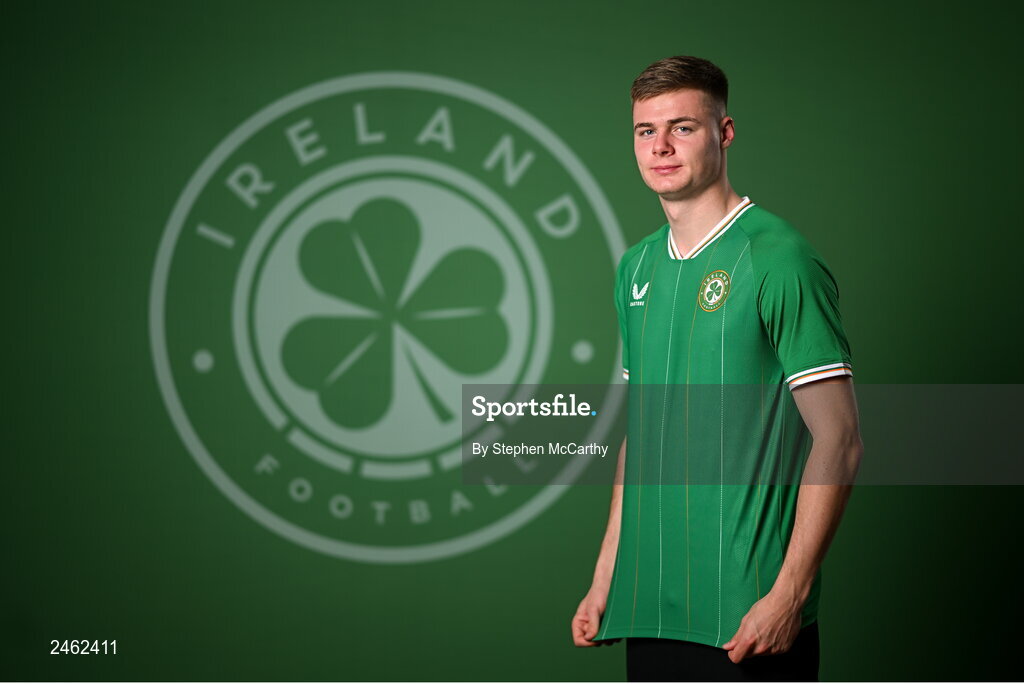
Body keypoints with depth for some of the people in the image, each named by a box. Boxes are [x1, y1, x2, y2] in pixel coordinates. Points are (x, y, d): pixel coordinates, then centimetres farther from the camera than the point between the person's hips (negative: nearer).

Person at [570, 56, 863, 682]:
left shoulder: (777, 259, -9)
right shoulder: (637, 266, 12)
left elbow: (838, 441, -12)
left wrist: (788, 594, -17)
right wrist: (604, 581, 15)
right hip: (649, 607, 7)